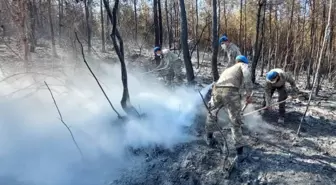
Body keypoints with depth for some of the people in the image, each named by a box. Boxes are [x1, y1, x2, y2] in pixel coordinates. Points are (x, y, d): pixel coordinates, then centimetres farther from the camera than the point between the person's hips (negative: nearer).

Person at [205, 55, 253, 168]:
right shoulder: (243, 65, 23)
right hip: (231, 92, -5)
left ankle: (209, 138, 48)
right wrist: (249, 93, -1)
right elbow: (247, 76, -3)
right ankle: (239, 154, 10)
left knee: (212, 114, 30)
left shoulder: (227, 70, 39)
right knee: (236, 123, 6)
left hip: (217, 91, 5)